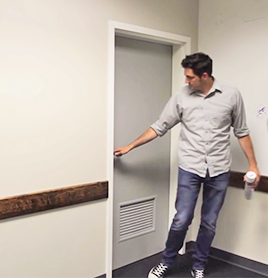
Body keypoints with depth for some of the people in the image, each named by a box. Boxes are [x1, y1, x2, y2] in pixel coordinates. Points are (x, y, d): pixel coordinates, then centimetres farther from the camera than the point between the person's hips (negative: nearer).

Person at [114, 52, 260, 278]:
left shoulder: (232, 95, -3)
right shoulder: (181, 97, -2)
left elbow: (242, 132, 5)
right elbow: (159, 127, 4)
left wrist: (253, 165, 2)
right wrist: (130, 146, 4)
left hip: (219, 171, 1)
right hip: (190, 169, 0)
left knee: (209, 223, 10)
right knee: (182, 220, -2)